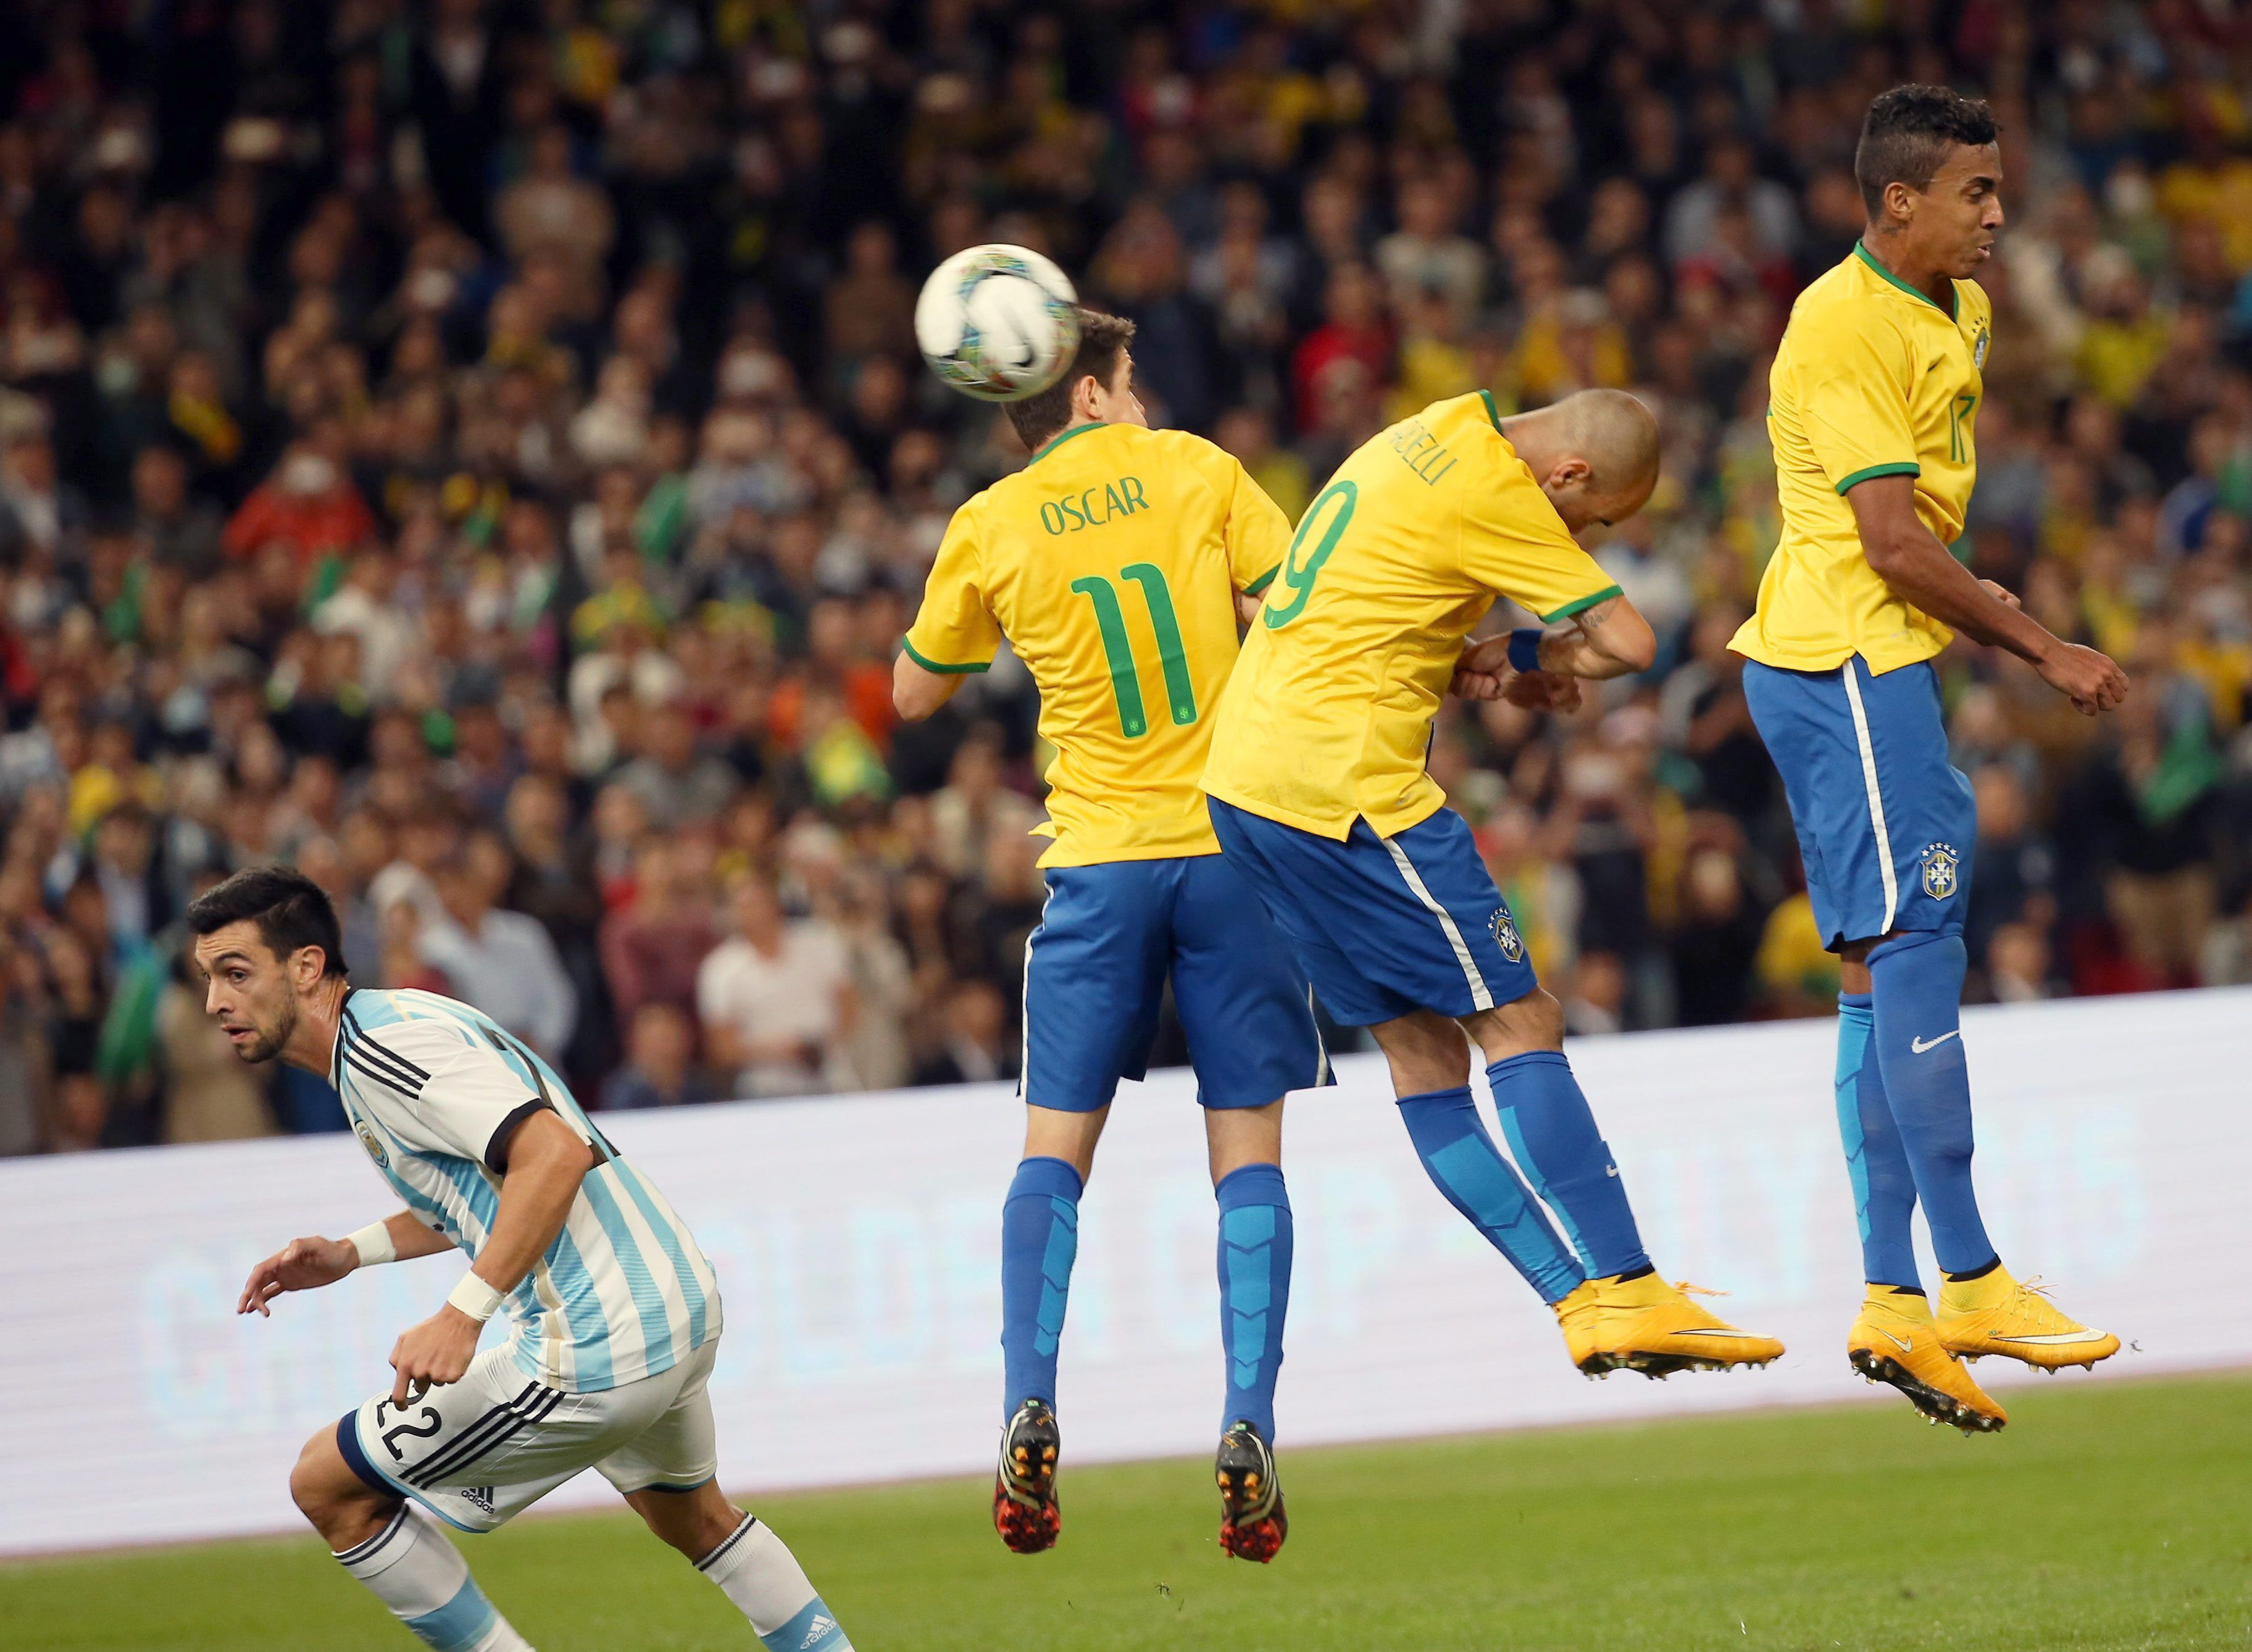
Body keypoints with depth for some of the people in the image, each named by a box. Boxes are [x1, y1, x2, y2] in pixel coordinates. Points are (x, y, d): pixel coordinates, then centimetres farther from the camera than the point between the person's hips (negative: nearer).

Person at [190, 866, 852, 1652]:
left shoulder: (382, 1044, -16)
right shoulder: (395, 1023, 15)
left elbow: (554, 1152, -29)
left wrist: (463, 1314, -34)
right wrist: (351, 1253, 18)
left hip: (594, 1348, -11)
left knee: (330, 1486, -1)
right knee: (694, 1520, 35)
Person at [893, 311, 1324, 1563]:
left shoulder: (990, 531, 4)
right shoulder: (1197, 473, 1)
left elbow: (916, 693, 16)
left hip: (1100, 859, 1)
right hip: (1235, 838, -1)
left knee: (1057, 1144, 5)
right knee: (1249, 1150, 2)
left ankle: (1031, 1412, -11)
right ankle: (1249, 1430, -10)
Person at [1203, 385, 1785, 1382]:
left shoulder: (1427, 440, 16)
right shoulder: (1495, 493, -12)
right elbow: (1628, 642, -14)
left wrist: (1469, 665, 8)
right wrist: (1526, 662, 6)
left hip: (1242, 778, 10)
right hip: (1349, 781, -10)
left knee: (1422, 1049, 8)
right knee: (1521, 1025, -7)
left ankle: (1583, 1299, 9)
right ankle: (1619, 1296, -11)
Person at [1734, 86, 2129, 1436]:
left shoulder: (1960, 315, 15)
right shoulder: (1846, 327, -16)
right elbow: (1891, 539, -20)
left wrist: (1975, 601, 8)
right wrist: (2043, 649, -16)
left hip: (1882, 665, 10)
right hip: (1841, 659, -10)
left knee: (1887, 966, 7)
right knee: (1915, 944, -11)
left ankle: (1893, 1301, 8)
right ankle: (1968, 1284, -11)